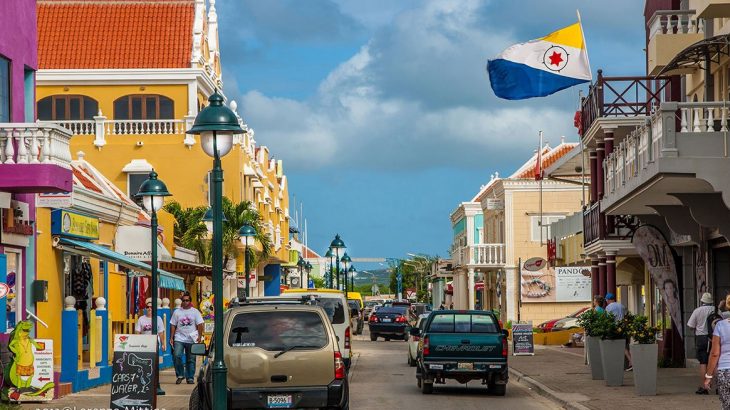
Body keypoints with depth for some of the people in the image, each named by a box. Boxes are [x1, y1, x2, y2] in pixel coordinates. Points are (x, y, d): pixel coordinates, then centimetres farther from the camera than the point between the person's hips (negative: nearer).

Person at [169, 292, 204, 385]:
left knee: (191, 359, 4)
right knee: (177, 356, -16)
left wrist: (199, 336, -10)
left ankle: (190, 377, 13)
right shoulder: (177, 312, 9)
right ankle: (180, 375, -2)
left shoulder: (195, 312, 6)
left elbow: (200, 325, 2)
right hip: (179, 339, 0)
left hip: (191, 340, 0)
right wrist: (171, 338, 2)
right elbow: (173, 325, 9)